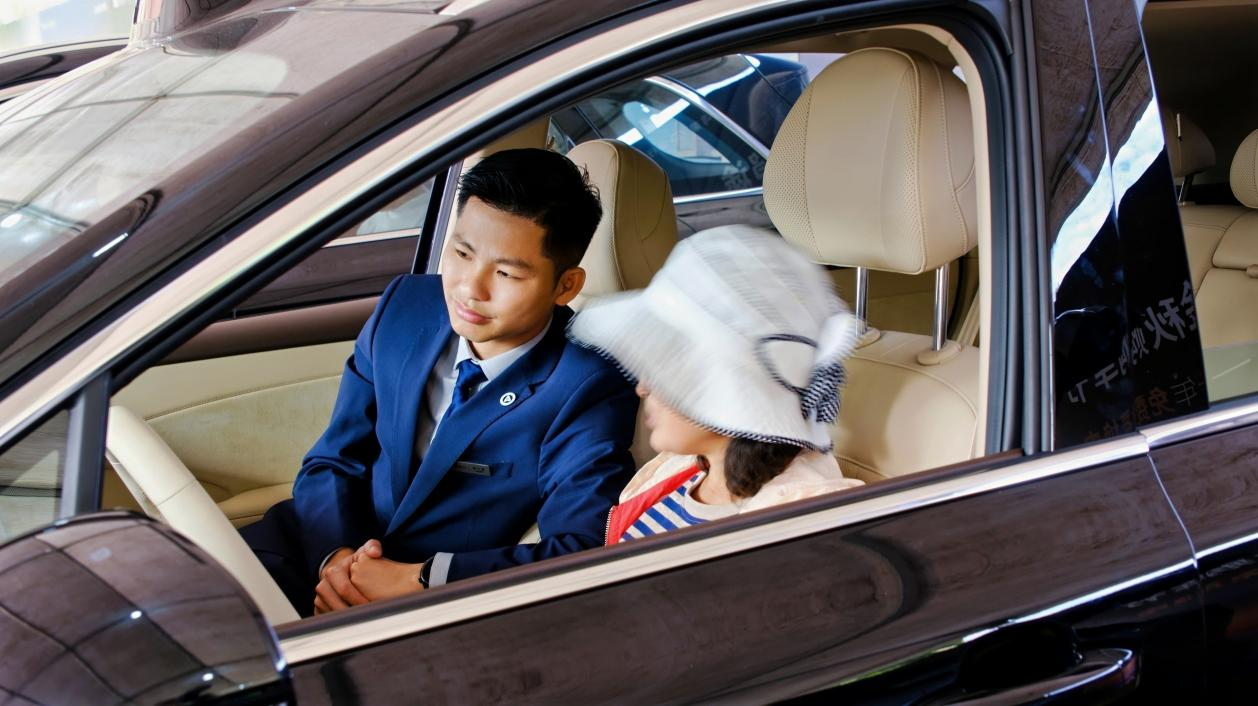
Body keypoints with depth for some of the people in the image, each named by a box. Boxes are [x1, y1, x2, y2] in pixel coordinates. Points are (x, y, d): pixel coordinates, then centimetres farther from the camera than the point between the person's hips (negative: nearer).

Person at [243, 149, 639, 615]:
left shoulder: (588, 389, -17)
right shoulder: (405, 305, 0)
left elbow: (584, 550, -24)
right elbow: (331, 462, 5)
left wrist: (417, 580, -27)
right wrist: (335, 556, -16)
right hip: (328, 544, 5)